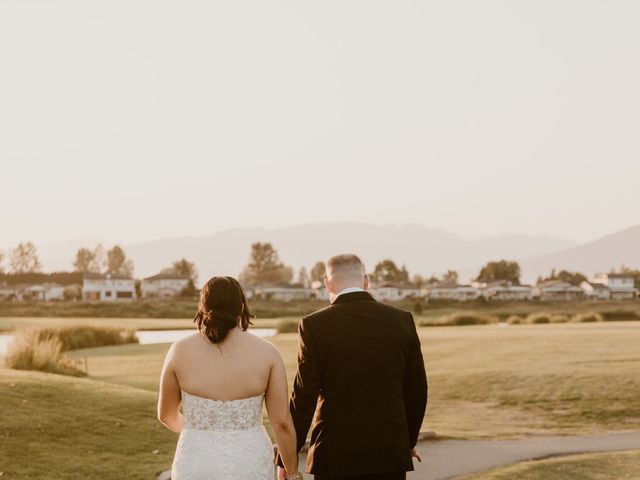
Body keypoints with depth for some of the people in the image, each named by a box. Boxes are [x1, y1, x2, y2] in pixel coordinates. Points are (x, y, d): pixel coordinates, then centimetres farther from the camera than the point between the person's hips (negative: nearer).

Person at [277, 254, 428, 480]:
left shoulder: (314, 325, -8)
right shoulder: (402, 320, 1)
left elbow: (304, 396, -8)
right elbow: (417, 390, 7)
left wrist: (286, 457, 1)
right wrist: (409, 441, 22)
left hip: (336, 455, -2)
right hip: (390, 453, 3)